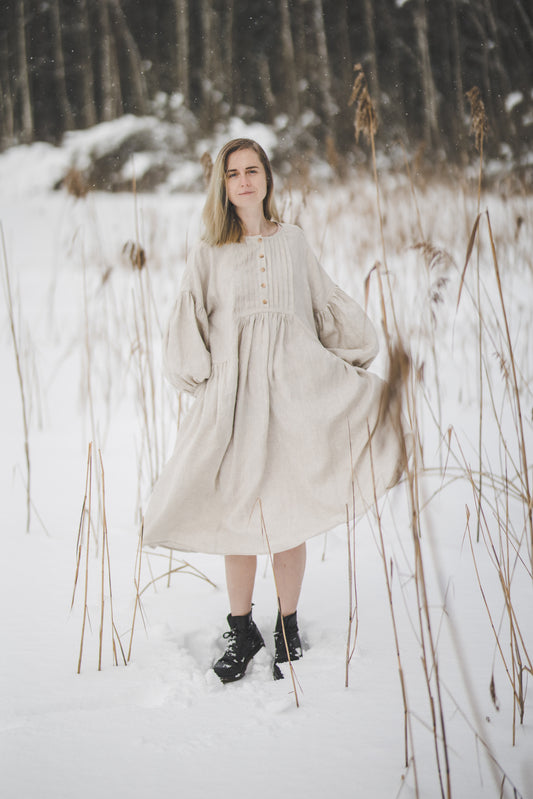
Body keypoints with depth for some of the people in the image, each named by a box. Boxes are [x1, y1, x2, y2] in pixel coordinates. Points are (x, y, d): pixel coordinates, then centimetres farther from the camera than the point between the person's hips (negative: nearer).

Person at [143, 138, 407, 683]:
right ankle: (241, 632, 17)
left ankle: (288, 631, 16)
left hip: (293, 391, 1)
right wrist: (202, 379, -6)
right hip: (233, 394, -1)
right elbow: (188, 326, 6)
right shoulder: (209, 254, 6)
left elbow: (326, 303, 18)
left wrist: (357, 351, 11)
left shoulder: (292, 240, 12)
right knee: (237, 515, 2)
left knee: (289, 517, 2)